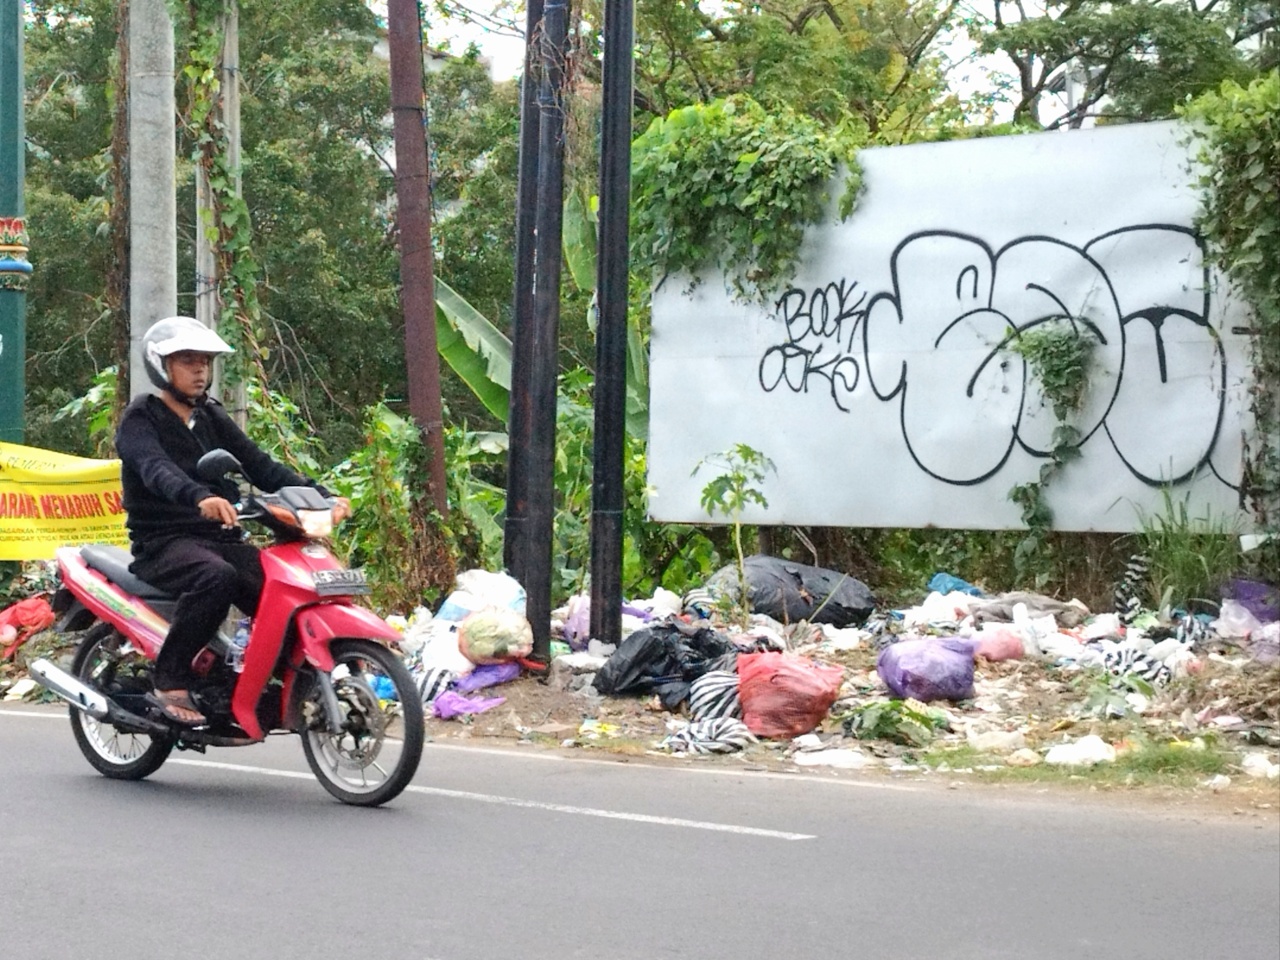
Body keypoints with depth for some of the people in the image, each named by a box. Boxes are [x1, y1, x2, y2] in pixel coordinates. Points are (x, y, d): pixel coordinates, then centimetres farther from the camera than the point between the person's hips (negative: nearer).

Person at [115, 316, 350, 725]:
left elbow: (261, 466, 7)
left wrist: (321, 496, -9)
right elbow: (156, 470, -24)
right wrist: (200, 497, -46)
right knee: (217, 577, -37)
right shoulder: (140, 420, -2)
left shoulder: (212, 418, 18)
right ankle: (169, 680, -24)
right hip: (165, 542, -6)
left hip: (222, 538, 6)